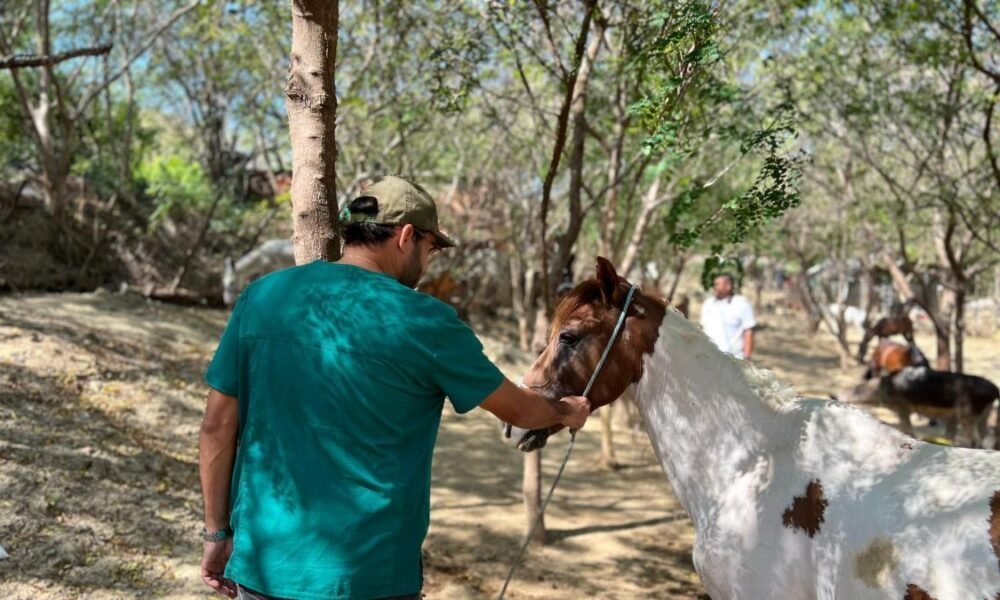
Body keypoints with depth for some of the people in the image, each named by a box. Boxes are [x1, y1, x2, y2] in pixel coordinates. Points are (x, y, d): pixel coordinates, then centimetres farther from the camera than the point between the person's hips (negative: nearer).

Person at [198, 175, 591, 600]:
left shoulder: (261, 297, -1)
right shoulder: (422, 320, -10)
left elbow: (218, 424, 3)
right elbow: (515, 408, 4)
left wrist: (218, 533, 12)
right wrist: (565, 412, 25)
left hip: (263, 565, 4)